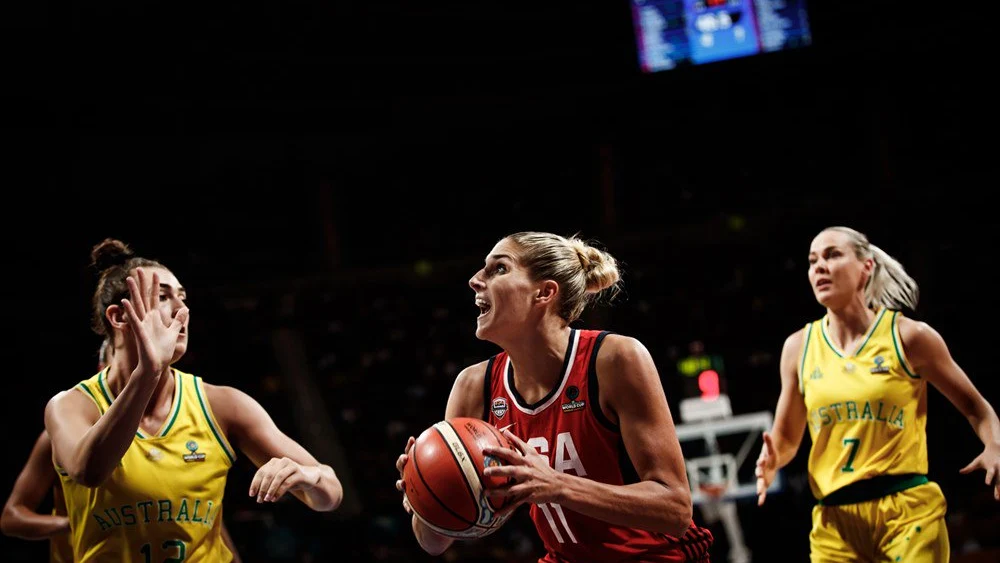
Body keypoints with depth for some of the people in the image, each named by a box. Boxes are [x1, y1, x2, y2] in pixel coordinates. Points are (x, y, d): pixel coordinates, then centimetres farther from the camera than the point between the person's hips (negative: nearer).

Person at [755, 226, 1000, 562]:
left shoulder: (908, 336, 0)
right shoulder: (799, 347, 7)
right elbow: (786, 438, 17)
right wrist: (772, 460, -6)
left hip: (909, 511, -3)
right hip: (835, 520, 3)